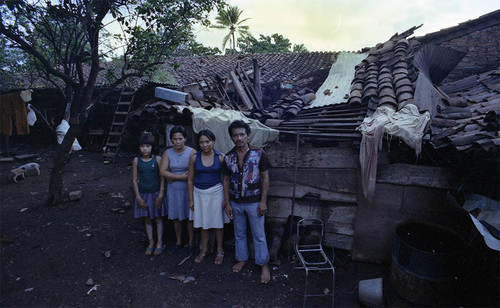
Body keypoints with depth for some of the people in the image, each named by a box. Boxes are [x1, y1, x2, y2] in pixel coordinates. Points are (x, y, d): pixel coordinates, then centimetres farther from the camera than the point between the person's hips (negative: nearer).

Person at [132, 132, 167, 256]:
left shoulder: (157, 159, -9)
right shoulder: (136, 161, -5)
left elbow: (162, 178, -6)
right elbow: (134, 180, -2)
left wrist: (160, 195, -11)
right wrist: (138, 197, -6)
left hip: (156, 193, -1)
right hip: (143, 194, 2)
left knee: (158, 218, 8)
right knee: (147, 219, 12)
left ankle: (159, 243, 20)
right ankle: (151, 242, 26)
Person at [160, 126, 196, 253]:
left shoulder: (192, 152, -9)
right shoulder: (167, 153, 0)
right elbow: (163, 172, -8)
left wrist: (172, 177, -15)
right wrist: (181, 177, -17)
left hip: (188, 189, -3)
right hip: (173, 190, 3)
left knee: (190, 216, 7)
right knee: (176, 217, 14)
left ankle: (191, 242, 25)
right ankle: (178, 241, 33)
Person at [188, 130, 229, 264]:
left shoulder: (220, 157, -6)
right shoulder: (194, 158, -3)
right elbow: (190, 179, 3)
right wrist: (191, 199, 3)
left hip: (216, 192, -1)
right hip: (199, 193, 2)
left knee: (218, 223, 9)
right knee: (203, 223, 13)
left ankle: (220, 250, 27)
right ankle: (204, 249, 32)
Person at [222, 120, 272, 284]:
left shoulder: (259, 154, -10)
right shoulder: (228, 157, -1)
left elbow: (265, 178, -7)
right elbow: (226, 180, 5)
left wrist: (263, 201, -11)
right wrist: (227, 203, 2)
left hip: (254, 202, -3)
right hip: (235, 203, 4)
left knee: (259, 235, 7)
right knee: (239, 234, 19)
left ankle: (264, 265, 24)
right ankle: (242, 258, 39)